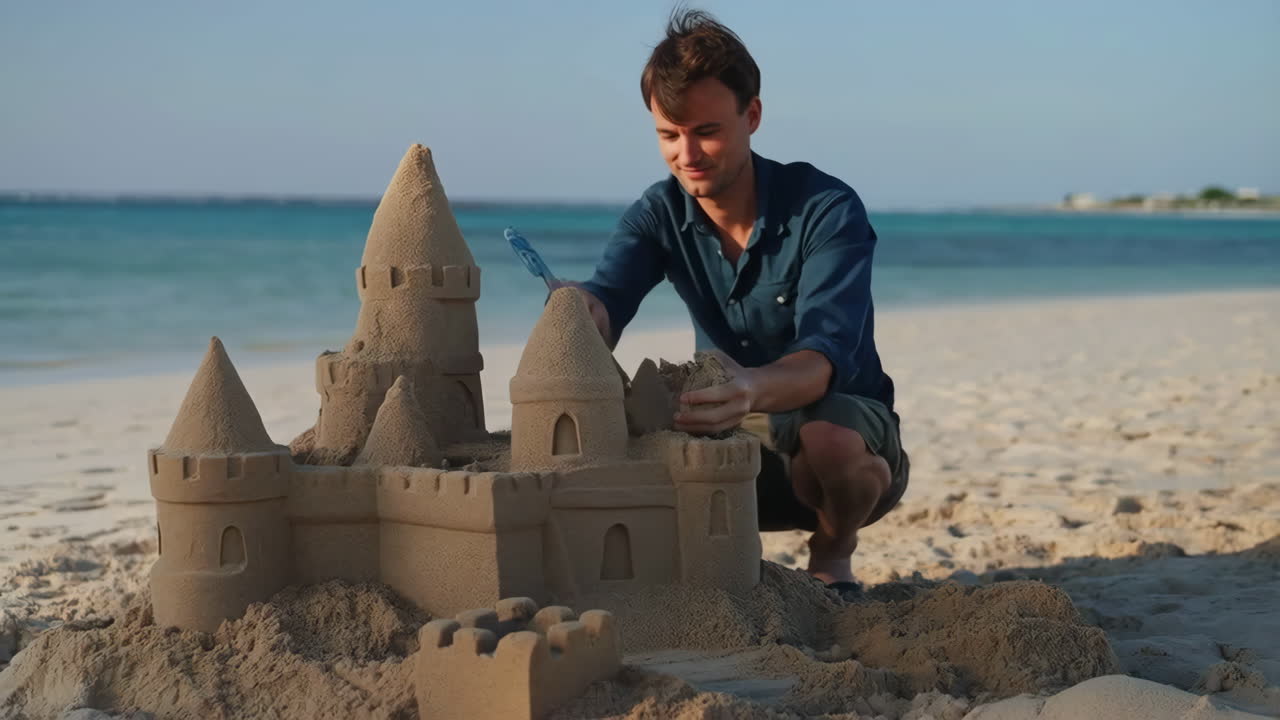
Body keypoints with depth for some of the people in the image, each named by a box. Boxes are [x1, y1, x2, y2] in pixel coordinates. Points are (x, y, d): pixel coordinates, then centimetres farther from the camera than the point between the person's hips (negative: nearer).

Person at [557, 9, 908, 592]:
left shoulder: (828, 210, -20)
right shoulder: (659, 215, -4)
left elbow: (826, 355, -34)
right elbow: (604, 299, -22)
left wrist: (753, 391, -58)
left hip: (848, 428, -3)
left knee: (828, 437, -39)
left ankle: (831, 558, -4)